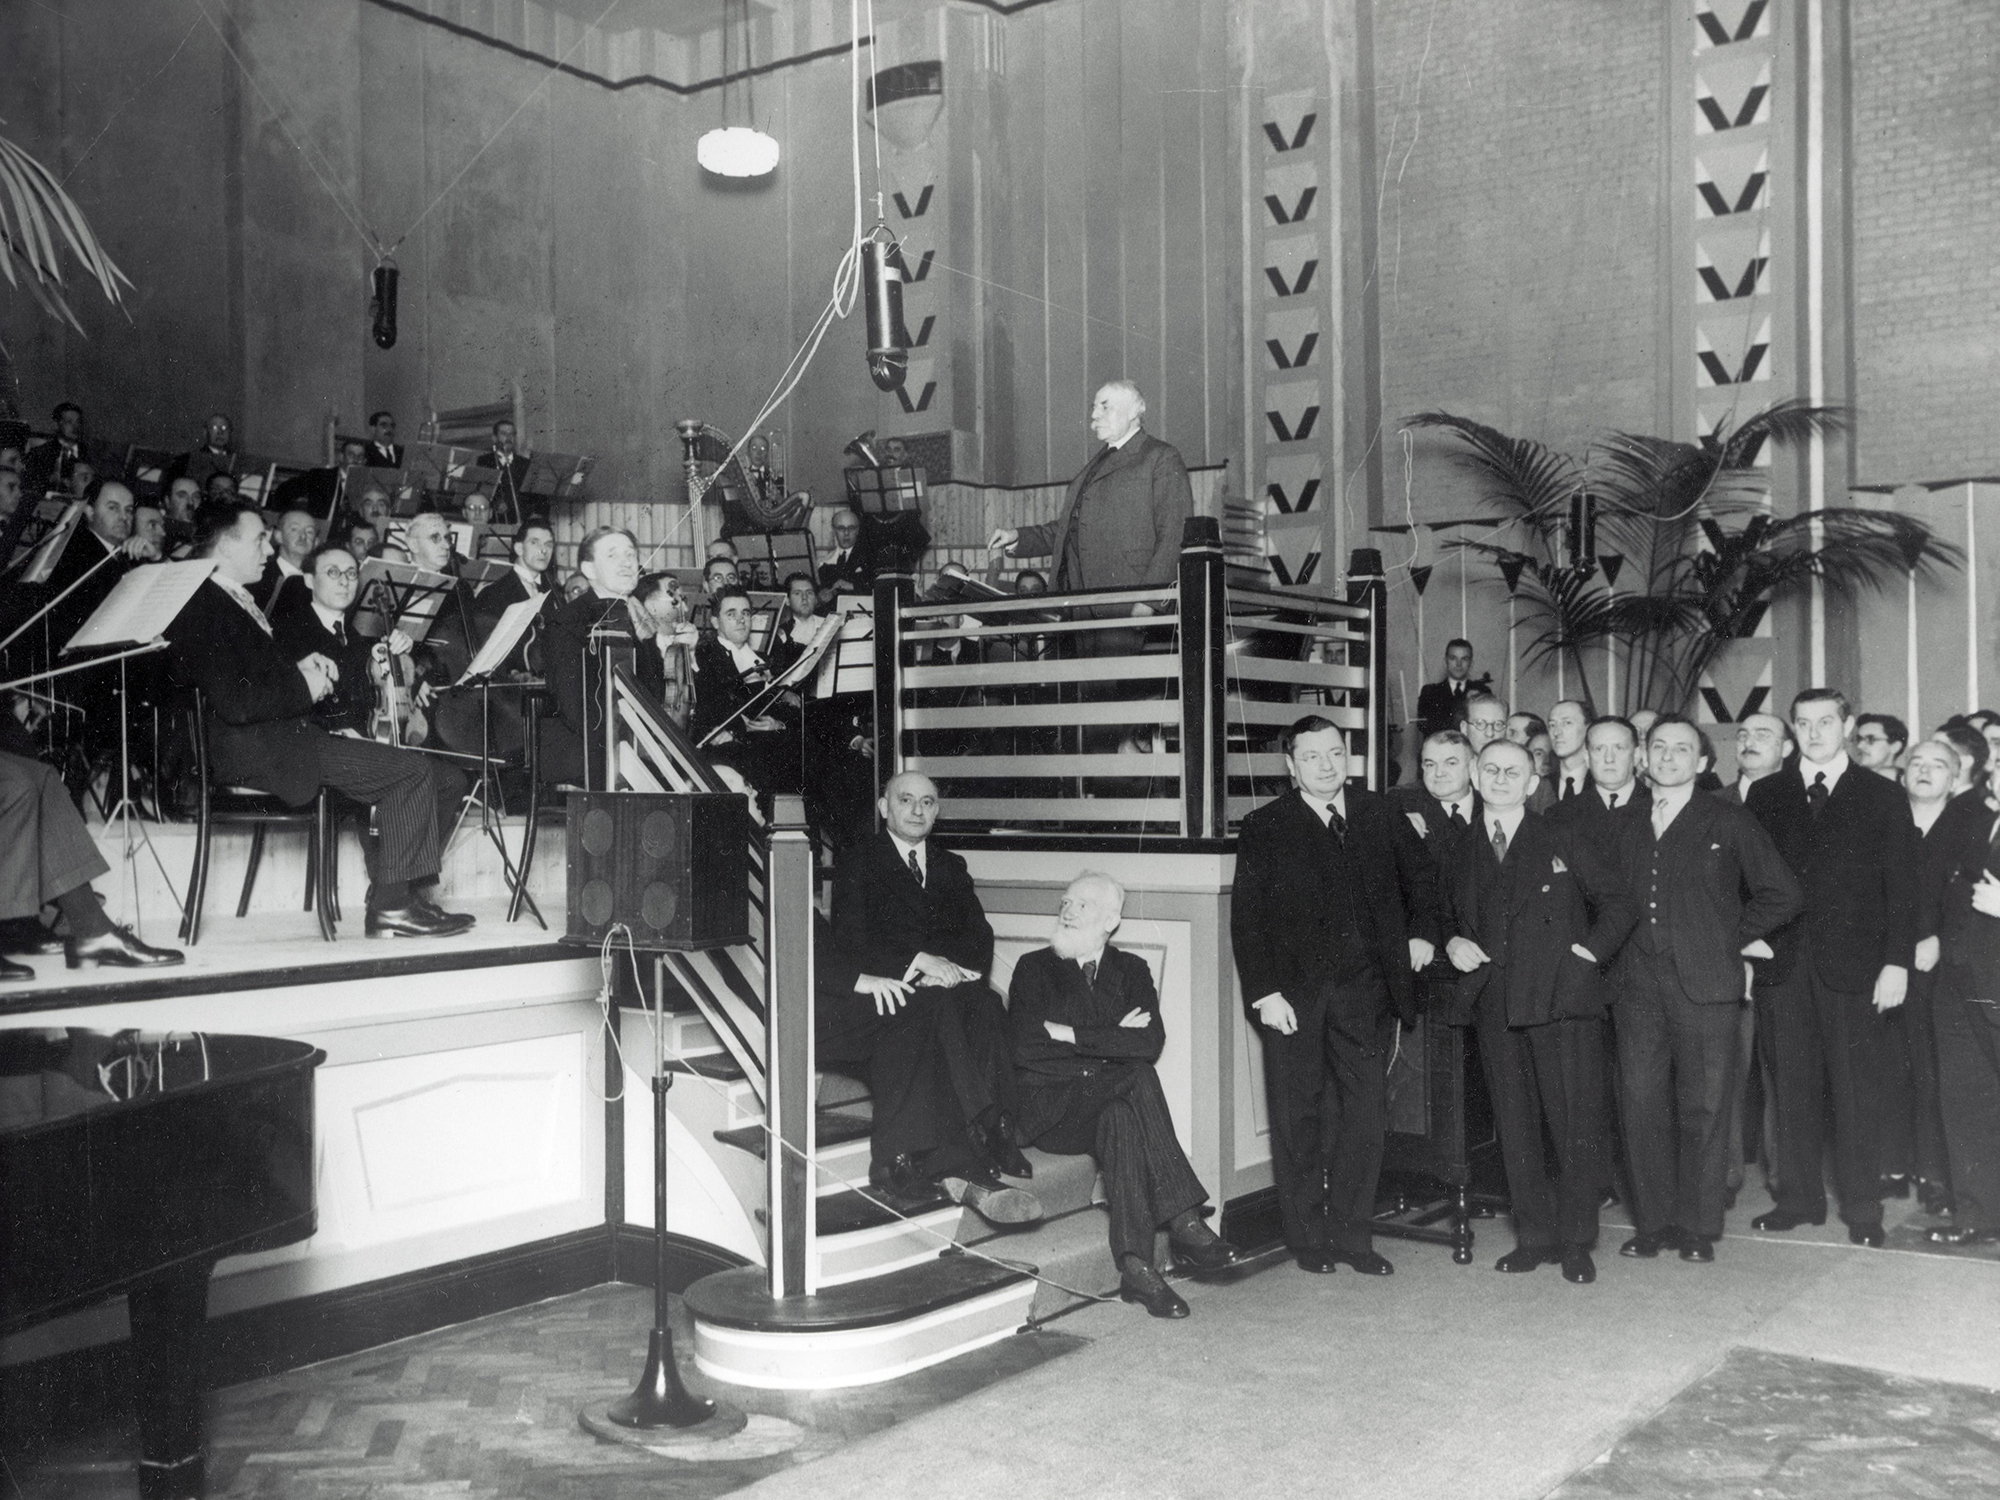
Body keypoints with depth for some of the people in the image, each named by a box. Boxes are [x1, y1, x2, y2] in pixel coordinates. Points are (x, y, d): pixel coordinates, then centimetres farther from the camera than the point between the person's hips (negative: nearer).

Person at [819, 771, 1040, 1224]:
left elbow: (981, 941, 12)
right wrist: (918, 960, -18)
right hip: (889, 996, -3)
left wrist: (946, 964, -11)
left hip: (945, 993, 4)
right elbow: (851, 945, -4)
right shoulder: (859, 867, 11)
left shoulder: (951, 868, 25)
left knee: (985, 1004, -31)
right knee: (931, 1008, -36)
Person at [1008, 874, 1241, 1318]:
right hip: (1049, 1108, -2)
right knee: (1137, 1078, -31)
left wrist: (1070, 1034, -11)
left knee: (1120, 1121, -35)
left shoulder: (1131, 970, 14)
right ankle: (1182, 1221, -34)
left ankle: (1135, 1267, -36)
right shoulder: (1034, 968, 10)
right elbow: (1023, 1048, -7)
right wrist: (1111, 1037, -7)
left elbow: (1150, 1043, -6)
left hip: (1114, 1101, 2)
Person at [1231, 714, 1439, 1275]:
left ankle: (1352, 1234, 16)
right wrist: (1263, 992, -12)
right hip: (1294, 992, -2)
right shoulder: (1265, 828, -1)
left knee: (1366, 1112, 4)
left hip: (1365, 990, 3)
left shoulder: (1379, 814, 8)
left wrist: (1422, 932, 12)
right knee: (1297, 1117, 4)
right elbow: (1247, 919, -5)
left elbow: (1420, 874, 25)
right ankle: (1307, 1239, 16)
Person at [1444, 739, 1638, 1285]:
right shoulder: (1467, 854, 16)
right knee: (1515, 1127, 7)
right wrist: (1453, 944, 7)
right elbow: (1457, 920, 28)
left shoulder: (1565, 838, 4)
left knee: (1578, 1123, -3)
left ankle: (1576, 1242, 8)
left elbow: (1619, 903, 3)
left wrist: (1588, 952, -9)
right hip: (1497, 1008, 4)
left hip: (1563, 999, -4)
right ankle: (1535, 1236, 18)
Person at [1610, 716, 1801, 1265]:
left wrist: (1736, 938, 0)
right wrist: (1611, 954, 4)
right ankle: (1652, 1224, 13)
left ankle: (1699, 1228, 10)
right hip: (1636, 986, 3)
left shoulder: (1729, 822, 5)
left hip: (1704, 983, -3)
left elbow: (1782, 894, 3)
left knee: (1703, 1107, 0)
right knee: (1641, 1104, 3)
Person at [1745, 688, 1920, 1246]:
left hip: (1852, 966, -2)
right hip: (1781, 965, 2)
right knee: (1792, 1088, 6)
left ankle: (1862, 1209, 11)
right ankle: (1798, 1198, 16)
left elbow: (1901, 886, 2)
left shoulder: (1882, 797, 6)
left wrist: (1897, 961, -6)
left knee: (1857, 1089, 1)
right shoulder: (1766, 796, 11)